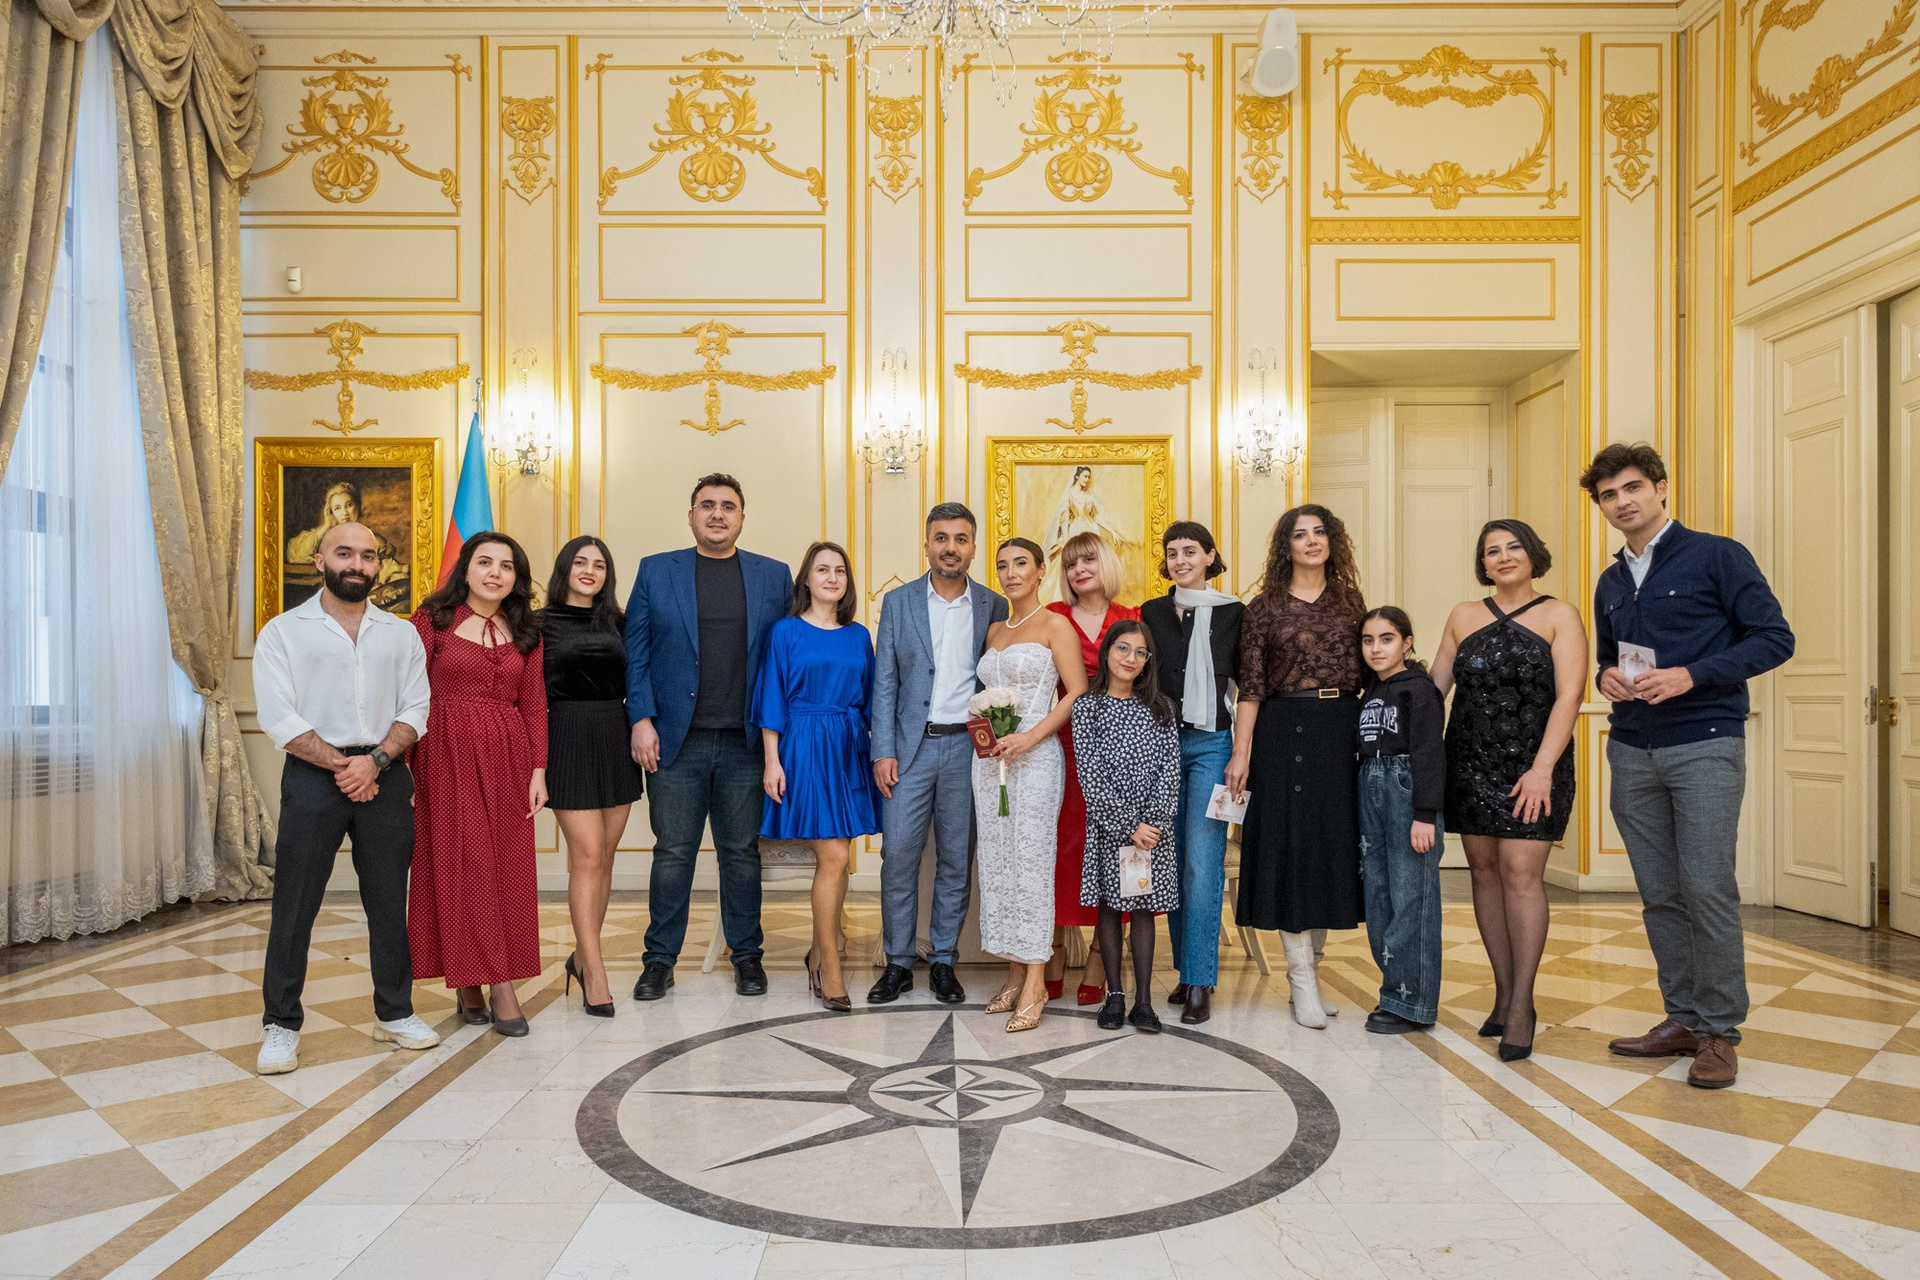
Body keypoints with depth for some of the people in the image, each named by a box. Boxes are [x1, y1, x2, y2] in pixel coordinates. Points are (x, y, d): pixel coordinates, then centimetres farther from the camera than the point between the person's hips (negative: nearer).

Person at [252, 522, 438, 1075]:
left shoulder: (401, 634, 11)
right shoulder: (284, 631, 3)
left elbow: (415, 709, 4)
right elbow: (279, 718, -6)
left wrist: (375, 760, -12)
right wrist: (342, 766, -12)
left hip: (385, 774, 2)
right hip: (313, 775, -2)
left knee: (389, 899, 8)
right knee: (294, 904, 2)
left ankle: (394, 1012, 21)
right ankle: (281, 1024, 15)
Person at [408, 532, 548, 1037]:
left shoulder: (525, 631, 11)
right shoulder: (433, 618, 0)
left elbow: (534, 706, 9)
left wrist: (538, 770, 1)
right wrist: (407, 767, -11)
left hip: (508, 757, 3)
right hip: (448, 754, -3)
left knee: (507, 868, 3)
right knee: (459, 864, -1)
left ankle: (499, 983, 11)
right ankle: (472, 982, 9)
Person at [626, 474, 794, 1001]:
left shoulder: (774, 576, 7)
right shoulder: (655, 571, 6)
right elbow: (635, 653, 4)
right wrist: (642, 720, -6)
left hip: (745, 742, 1)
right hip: (677, 740, 0)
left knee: (742, 852, 10)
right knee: (673, 852, 7)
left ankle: (747, 956, 23)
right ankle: (660, 960, 20)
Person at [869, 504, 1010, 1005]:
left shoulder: (993, 607, 5)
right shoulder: (898, 602, 5)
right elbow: (885, 683, 3)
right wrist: (883, 751, -4)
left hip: (969, 748, 1)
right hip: (911, 747, 0)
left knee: (957, 861, 7)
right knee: (898, 856, -1)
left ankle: (943, 961, 20)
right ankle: (898, 964, 14)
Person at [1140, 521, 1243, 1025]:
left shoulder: (1233, 613, 4)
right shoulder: (1152, 613, 10)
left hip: (1212, 743, -3)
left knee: (1202, 862, -8)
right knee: (1172, 859, 8)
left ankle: (1200, 982, -1)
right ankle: (1185, 968, 20)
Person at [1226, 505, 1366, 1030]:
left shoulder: (1349, 602, 11)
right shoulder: (1264, 608, 3)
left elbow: (1368, 673, 11)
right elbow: (1250, 688, -1)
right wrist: (1241, 754, -8)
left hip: (1343, 733, 3)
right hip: (1284, 733, -3)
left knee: (1333, 844, 7)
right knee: (1290, 844, -3)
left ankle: (1311, 967, 20)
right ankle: (1301, 977, 5)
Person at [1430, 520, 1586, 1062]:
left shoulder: (1559, 616, 1)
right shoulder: (1464, 616, 11)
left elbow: (1569, 696, -8)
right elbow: (1435, 687, 13)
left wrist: (1542, 767, -18)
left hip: (1532, 767, -4)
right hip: (1471, 763, 4)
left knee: (1522, 873, -9)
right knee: (1484, 870, 5)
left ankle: (1521, 1006, -2)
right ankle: (1504, 993, 15)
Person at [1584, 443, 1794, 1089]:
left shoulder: (1716, 556, -2)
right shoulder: (1610, 583, 15)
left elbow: (1775, 637, -6)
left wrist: (1690, 676, -17)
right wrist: (1606, 676, 2)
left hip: (1704, 745, -5)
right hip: (1632, 751, 6)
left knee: (1707, 889, -6)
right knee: (1660, 895, 9)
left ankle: (1719, 1031, 6)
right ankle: (1683, 1019, 19)